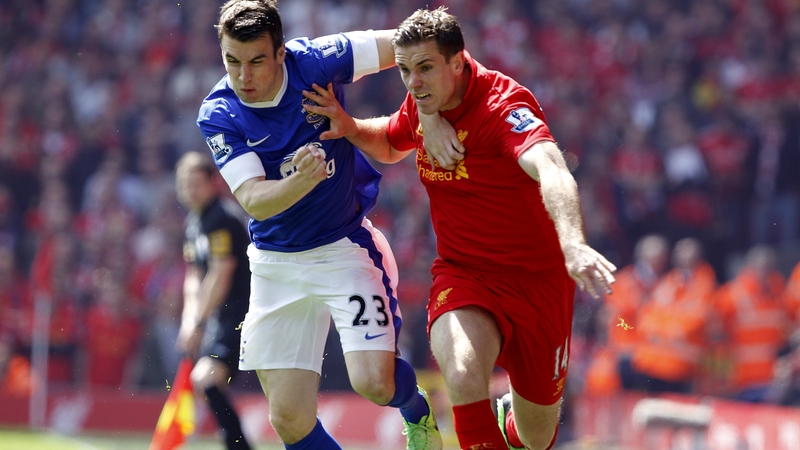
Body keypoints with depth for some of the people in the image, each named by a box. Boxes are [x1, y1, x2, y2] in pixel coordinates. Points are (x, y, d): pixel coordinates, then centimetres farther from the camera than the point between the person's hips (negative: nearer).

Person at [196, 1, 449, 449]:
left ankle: (417, 411, 18)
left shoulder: (313, 62, -15)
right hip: (276, 262, 2)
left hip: (346, 245, -2)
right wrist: (302, 180, -41)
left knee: (375, 383, -17)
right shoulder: (218, 115, -13)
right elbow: (255, 201, -21)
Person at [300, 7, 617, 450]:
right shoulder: (422, 103, -2)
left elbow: (551, 171, -44)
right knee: (462, 374, -32)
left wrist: (573, 245, -63)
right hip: (463, 275, 3)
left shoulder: (503, 104, -23)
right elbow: (391, 144, 23)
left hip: (537, 280, -3)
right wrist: (350, 127, -1)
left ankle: (510, 414, 47)